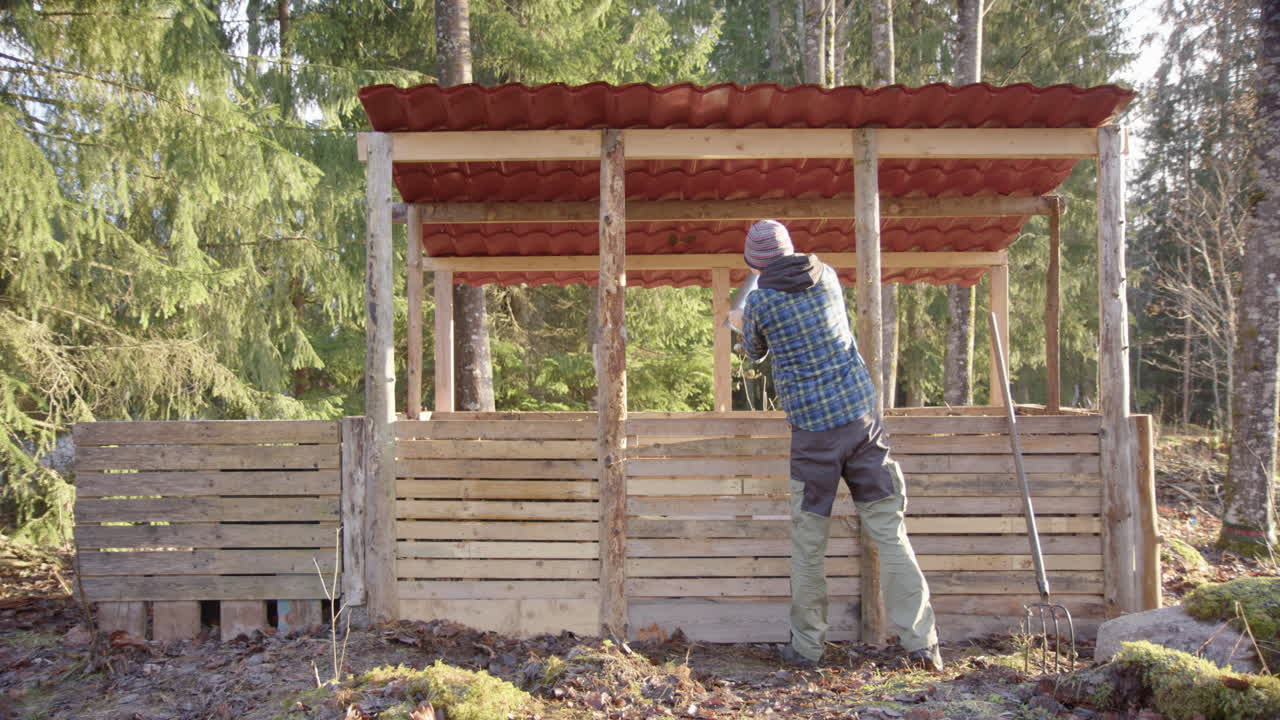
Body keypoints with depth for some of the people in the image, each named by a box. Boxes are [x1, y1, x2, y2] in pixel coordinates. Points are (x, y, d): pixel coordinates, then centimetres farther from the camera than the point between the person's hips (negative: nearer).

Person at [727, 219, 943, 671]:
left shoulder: (761, 302, -3)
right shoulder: (826, 276, 8)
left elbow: (755, 353, 17)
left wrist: (740, 327, 40)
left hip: (813, 430, -3)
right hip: (862, 416, 3)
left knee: (808, 545, 8)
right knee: (890, 531, 5)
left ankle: (807, 647, 16)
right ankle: (921, 644, 3)